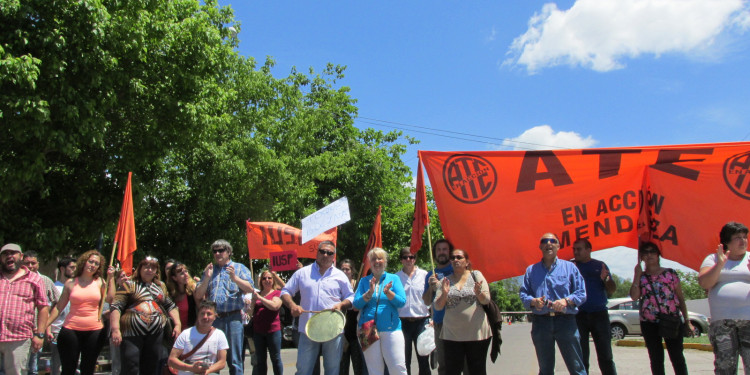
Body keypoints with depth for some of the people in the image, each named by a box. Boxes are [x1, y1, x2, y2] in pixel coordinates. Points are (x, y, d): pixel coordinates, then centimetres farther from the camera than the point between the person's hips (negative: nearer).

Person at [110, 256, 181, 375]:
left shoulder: (161, 286, 18)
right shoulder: (129, 285, 3)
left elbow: (170, 306, 20)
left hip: (156, 333, 4)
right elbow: (116, 307, -5)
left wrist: (177, 324, 8)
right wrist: (115, 330, -16)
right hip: (132, 333, -4)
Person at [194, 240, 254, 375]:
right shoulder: (209, 270, 19)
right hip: (213, 318, 4)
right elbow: (198, 296, 11)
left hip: (233, 317, -3)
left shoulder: (239, 268, 10)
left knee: (234, 359, -2)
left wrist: (234, 278, -15)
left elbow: (250, 289, -3)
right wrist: (207, 278, -2)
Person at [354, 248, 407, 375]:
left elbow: (402, 302, -5)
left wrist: (388, 292, -21)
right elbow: (356, 304, -2)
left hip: (391, 328, -1)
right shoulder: (364, 281, 9)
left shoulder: (394, 278, 6)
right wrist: (369, 293, -17)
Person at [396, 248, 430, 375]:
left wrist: (432, 318, -1)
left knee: (423, 359, 2)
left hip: (422, 321, -1)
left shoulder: (424, 275, 4)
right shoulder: (395, 277, 6)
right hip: (403, 322, 1)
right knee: (404, 360, 7)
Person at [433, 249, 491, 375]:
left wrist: (479, 293, -21)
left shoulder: (476, 275, 5)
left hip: (476, 332, -1)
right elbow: (437, 307, 3)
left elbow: (486, 301, 0)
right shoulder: (446, 280, 8)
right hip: (452, 334, 1)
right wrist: (444, 294, -15)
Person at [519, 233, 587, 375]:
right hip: (541, 322, 2)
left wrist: (566, 301, -16)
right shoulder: (531, 270, 14)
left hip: (566, 321, -2)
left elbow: (581, 293, 3)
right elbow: (523, 294, 9)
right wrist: (533, 301, -12)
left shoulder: (570, 267, 9)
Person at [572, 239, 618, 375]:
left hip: (599, 314, 1)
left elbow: (612, 289, 8)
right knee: (581, 357, 4)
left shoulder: (600, 266, 10)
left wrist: (606, 279, -13)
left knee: (605, 356, 1)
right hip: (579, 316, 0)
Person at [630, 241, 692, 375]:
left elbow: (680, 298, 7)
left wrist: (687, 320, 3)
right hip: (649, 323, 1)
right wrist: (637, 275, -9)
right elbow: (634, 297, -8)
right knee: (656, 359, 6)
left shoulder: (670, 273, 6)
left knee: (677, 357, -3)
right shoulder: (641, 277, 8)